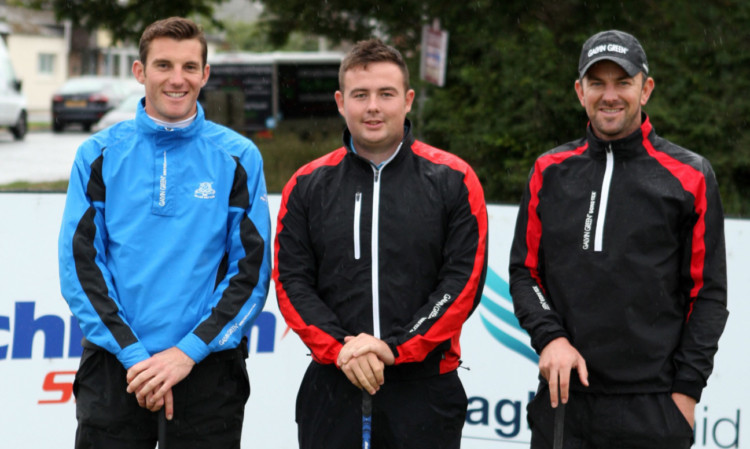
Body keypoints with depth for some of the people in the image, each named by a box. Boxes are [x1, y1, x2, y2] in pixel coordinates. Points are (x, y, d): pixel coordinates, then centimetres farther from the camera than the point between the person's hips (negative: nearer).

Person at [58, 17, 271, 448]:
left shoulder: (238, 157, 2)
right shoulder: (99, 154, 4)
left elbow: (253, 271, -2)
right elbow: (81, 265, -1)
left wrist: (189, 351, -12)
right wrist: (133, 353, -11)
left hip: (208, 366, 0)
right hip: (114, 365, 1)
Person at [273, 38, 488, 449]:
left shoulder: (453, 180, 0)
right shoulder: (307, 185, 6)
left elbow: (464, 281, -5)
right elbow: (291, 282, 3)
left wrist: (394, 347, -13)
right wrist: (339, 347, -11)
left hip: (425, 386, -1)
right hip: (332, 386, 2)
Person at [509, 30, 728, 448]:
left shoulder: (690, 175, 1)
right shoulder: (550, 171, 8)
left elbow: (708, 292, 1)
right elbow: (524, 270, 11)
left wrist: (687, 390, -4)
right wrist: (550, 336, -6)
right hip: (562, 399, 2)